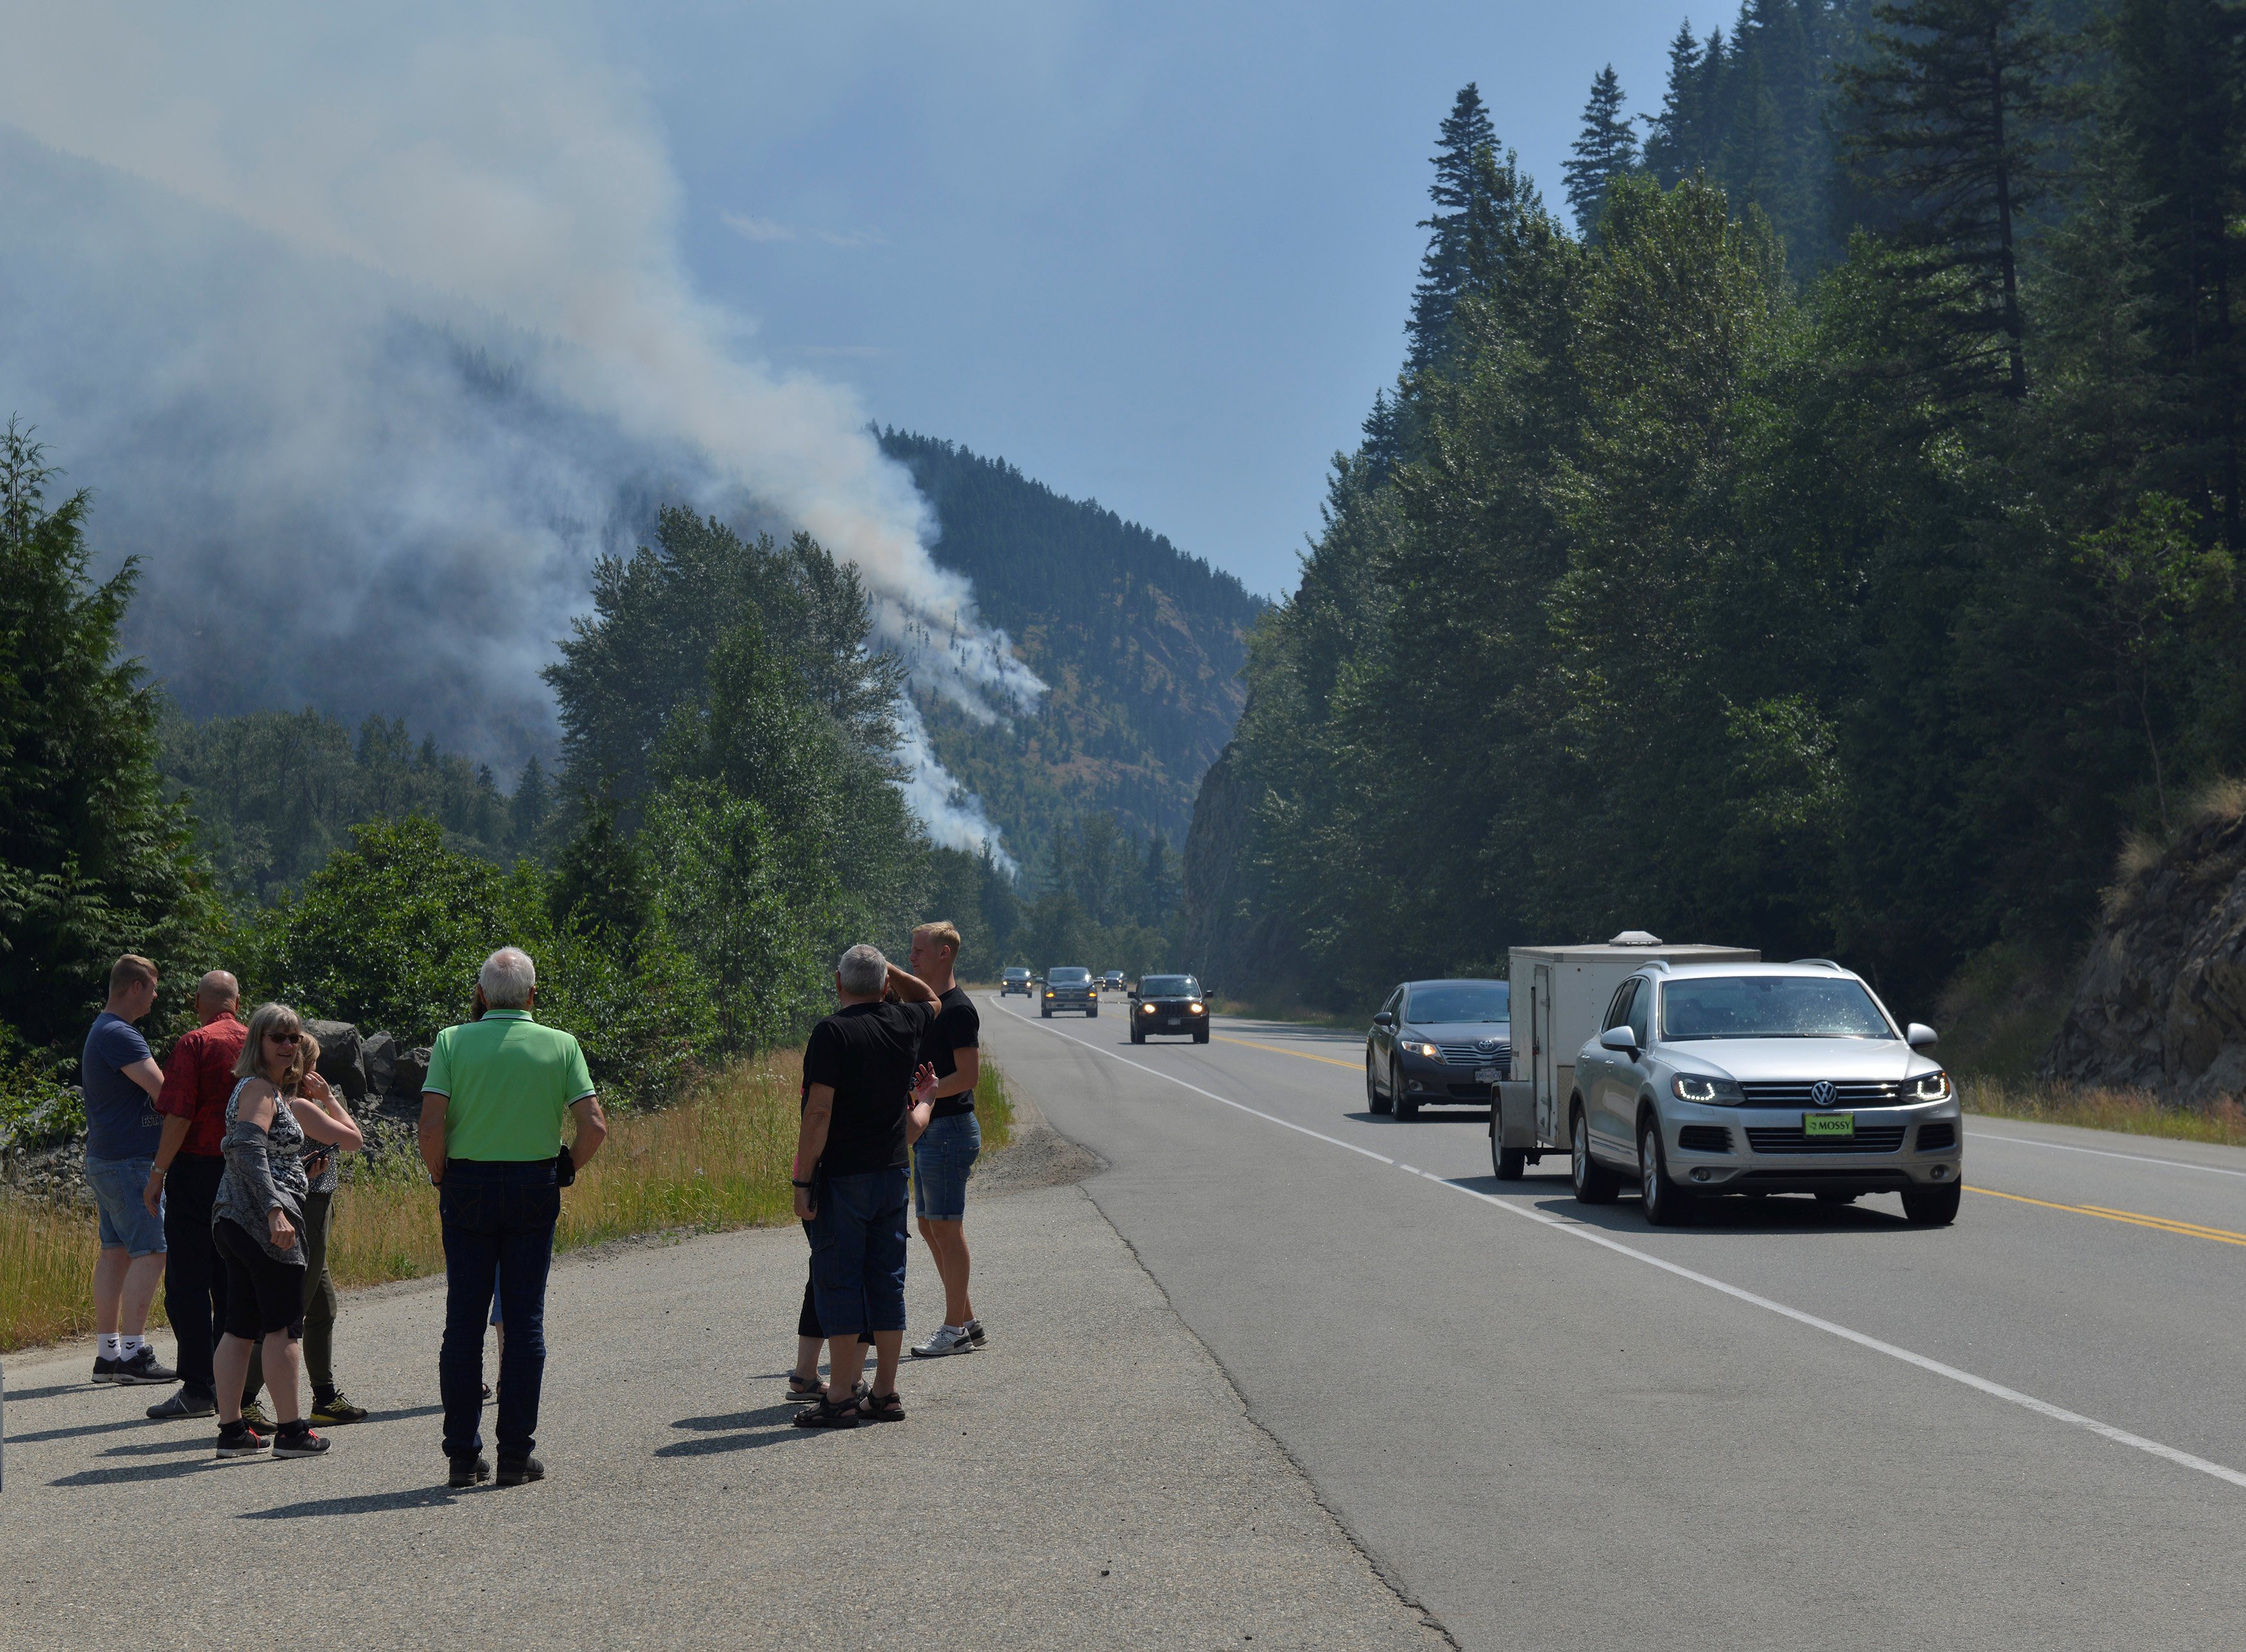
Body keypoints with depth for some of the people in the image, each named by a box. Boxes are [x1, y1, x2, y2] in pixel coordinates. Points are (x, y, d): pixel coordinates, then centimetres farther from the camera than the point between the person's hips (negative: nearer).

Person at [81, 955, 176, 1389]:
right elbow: (163, 1091, -22)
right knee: (149, 1252, -10)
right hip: (130, 1160, -11)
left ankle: (107, 1352, 12)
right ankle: (132, 1353, -13)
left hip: (104, 1158, 11)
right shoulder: (118, 1034, -16)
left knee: (115, 1252, 11)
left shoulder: (103, 1030, 18)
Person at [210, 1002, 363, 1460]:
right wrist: (275, 1210, -31)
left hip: (235, 1219, 10)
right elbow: (248, 1149, -25)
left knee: (241, 1328, 9)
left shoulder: (278, 1094, 22)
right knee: (283, 1327, -5)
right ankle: (291, 1431, -2)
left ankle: (231, 1430, 10)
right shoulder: (259, 1089, -9)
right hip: (263, 1221, -10)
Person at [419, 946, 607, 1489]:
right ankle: (517, 1454, 4)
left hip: (467, 1186, 0)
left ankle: (463, 1454, 6)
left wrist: (440, 1178, 4)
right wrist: (564, 1172, 8)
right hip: (534, 1188, 0)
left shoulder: (452, 1042, -2)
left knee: (464, 1321, 6)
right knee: (525, 1321, 4)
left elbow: (431, 1125, -11)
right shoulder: (560, 1046, 0)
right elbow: (594, 1126, -6)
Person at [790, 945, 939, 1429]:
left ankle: (840, 1399, -3)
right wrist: (895, 991, 22)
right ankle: (884, 1395, 12)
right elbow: (930, 1000, 31)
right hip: (891, 1174, 6)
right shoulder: (907, 1024, 4)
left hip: (841, 1178, -6)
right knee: (887, 1282, 9)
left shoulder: (832, 1033, -13)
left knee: (838, 1284, -2)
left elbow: (819, 1112, -17)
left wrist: (802, 1180, -13)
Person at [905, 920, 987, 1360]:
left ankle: (955, 1330, -1)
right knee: (930, 1227, 13)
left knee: (946, 1228, -6)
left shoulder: (958, 1009, -14)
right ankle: (967, 1322, 19)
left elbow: (969, 1076, -20)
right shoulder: (928, 1005, 16)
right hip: (929, 1130, 10)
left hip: (949, 1129, -10)